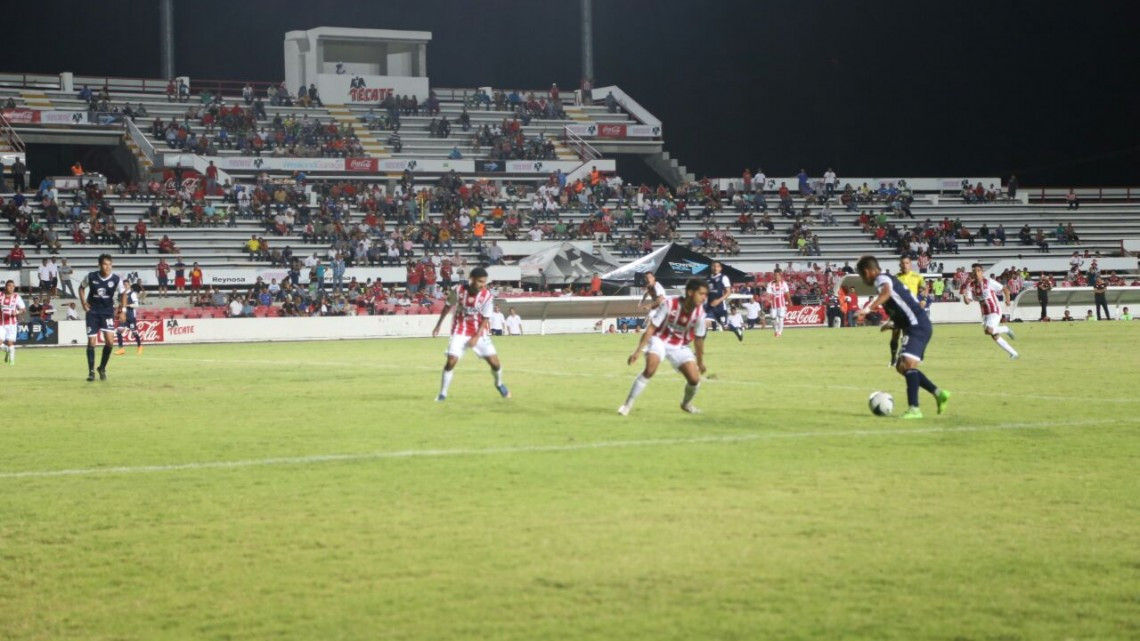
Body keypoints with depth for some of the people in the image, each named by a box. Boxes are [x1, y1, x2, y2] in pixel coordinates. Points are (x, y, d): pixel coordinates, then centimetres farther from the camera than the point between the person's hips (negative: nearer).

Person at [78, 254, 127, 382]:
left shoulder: (116, 279, -10)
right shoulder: (91, 277, -9)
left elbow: (123, 293, 5)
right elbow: (81, 288, 10)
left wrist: (122, 310, -2)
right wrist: (84, 303, 0)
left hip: (108, 312, 0)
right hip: (93, 311, 0)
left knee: (109, 340, -14)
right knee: (91, 341, -3)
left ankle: (102, 368, 7)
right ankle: (91, 371, 9)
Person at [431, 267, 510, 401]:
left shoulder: (487, 296, -14)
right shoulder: (458, 290, -14)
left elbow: (485, 319, -9)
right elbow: (447, 306, 5)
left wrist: (476, 337, -18)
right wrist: (438, 325, 12)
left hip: (479, 333, 1)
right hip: (460, 332, -1)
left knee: (494, 361, -4)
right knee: (451, 361, -16)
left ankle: (499, 384, 28)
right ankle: (442, 394, -1)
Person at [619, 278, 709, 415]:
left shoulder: (699, 312, -14)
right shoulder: (670, 304, -25)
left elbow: (698, 339, 1)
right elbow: (651, 327, -20)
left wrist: (700, 362, 9)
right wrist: (638, 351, -23)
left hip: (680, 346, 4)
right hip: (660, 340, -4)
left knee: (694, 379, -10)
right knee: (650, 369, -30)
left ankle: (686, 403, 24)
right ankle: (628, 404, -18)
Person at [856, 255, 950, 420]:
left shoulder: (882, 279, -7)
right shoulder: (888, 280, 23)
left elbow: (886, 292, -33)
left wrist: (869, 308, -41)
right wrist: (893, 324, 31)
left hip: (918, 326, -10)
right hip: (916, 326, 10)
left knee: (908, 363, -22)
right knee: (902, 366, 16)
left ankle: (914, 409, -29)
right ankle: (938, 394, 19)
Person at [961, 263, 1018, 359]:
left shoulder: (989, 282, -11)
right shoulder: (971, 285, 2)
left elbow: (1004, 289, -6)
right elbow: (967, 301, -2)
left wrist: (1007, 299, -22)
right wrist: (964, 294, -22)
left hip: (995, 311, -6)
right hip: (984, 313, 6)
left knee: (989, 330, -27)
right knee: (994, 336, 6)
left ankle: (1006, 329, 4)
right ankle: (1013, 353, 18)